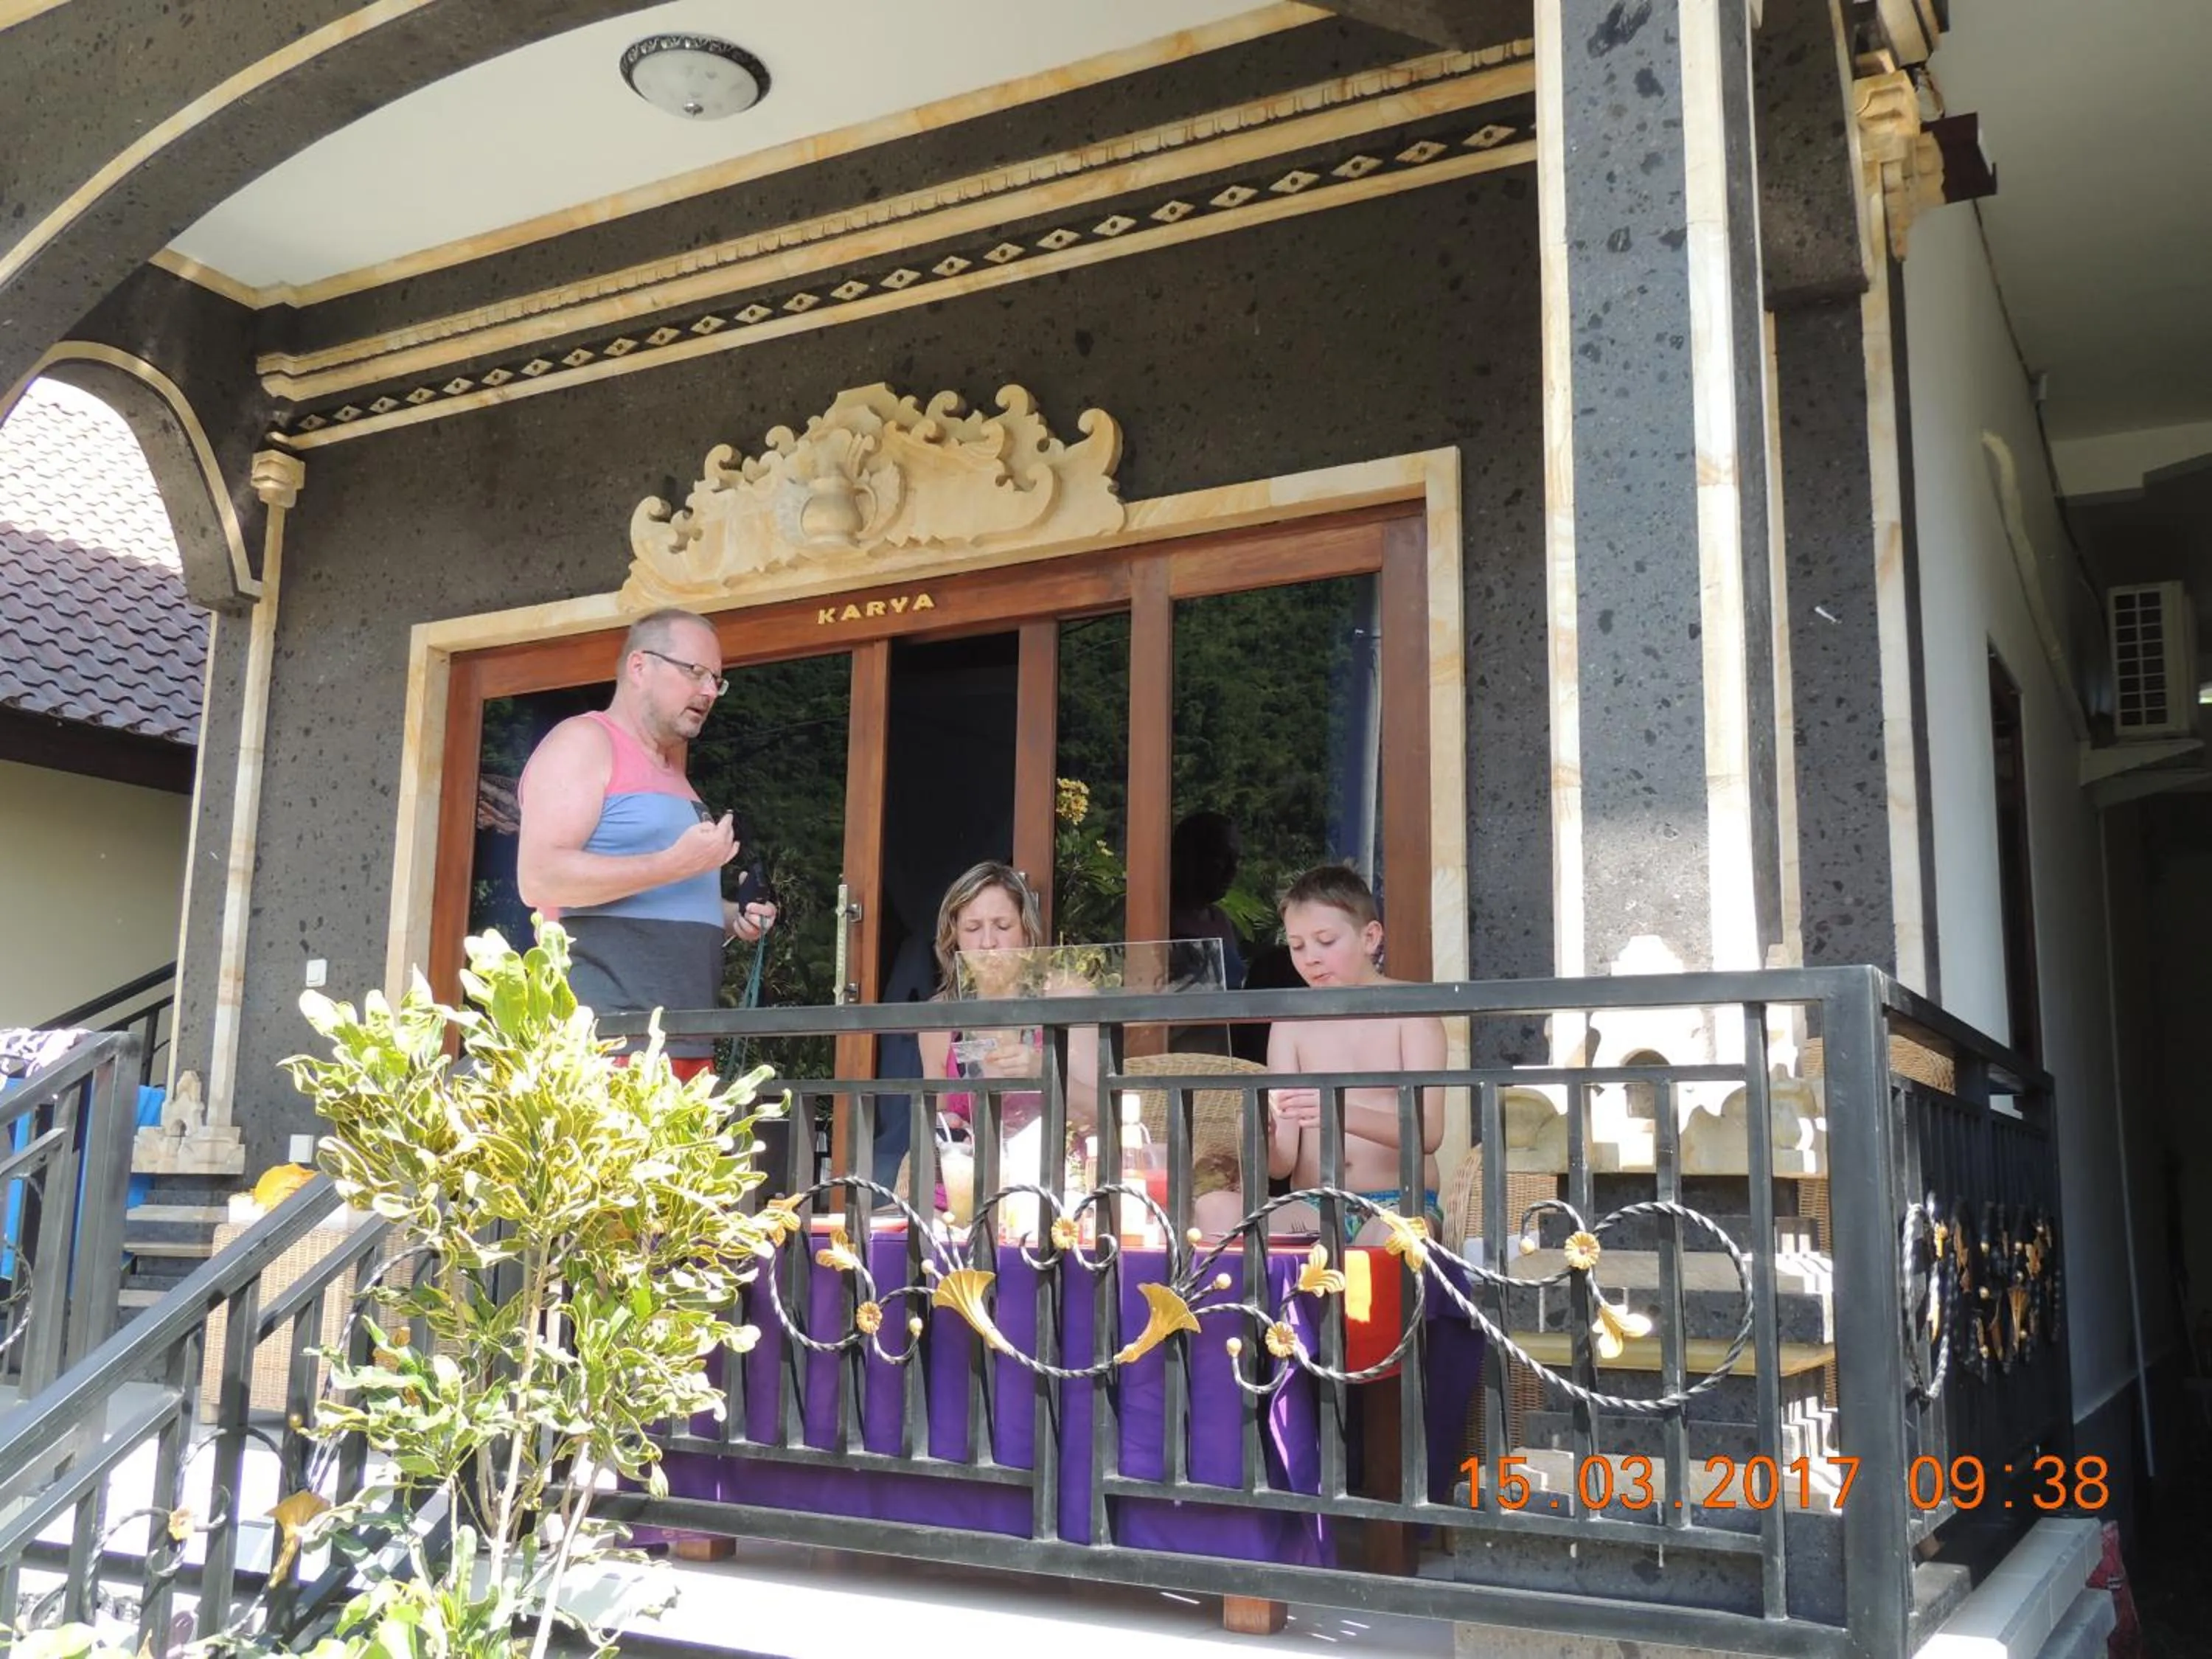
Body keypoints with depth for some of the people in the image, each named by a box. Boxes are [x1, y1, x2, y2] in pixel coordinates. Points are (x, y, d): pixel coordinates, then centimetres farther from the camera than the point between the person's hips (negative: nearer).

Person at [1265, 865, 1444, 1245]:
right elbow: (1283, 1163, 3)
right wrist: (1263, 1141, -23)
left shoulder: (1410, 1009, 0)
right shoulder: (1291, 1026, 8)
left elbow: (1429, 1132, -13)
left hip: (1400, 1204, -4)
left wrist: (1344, 1114, -32)